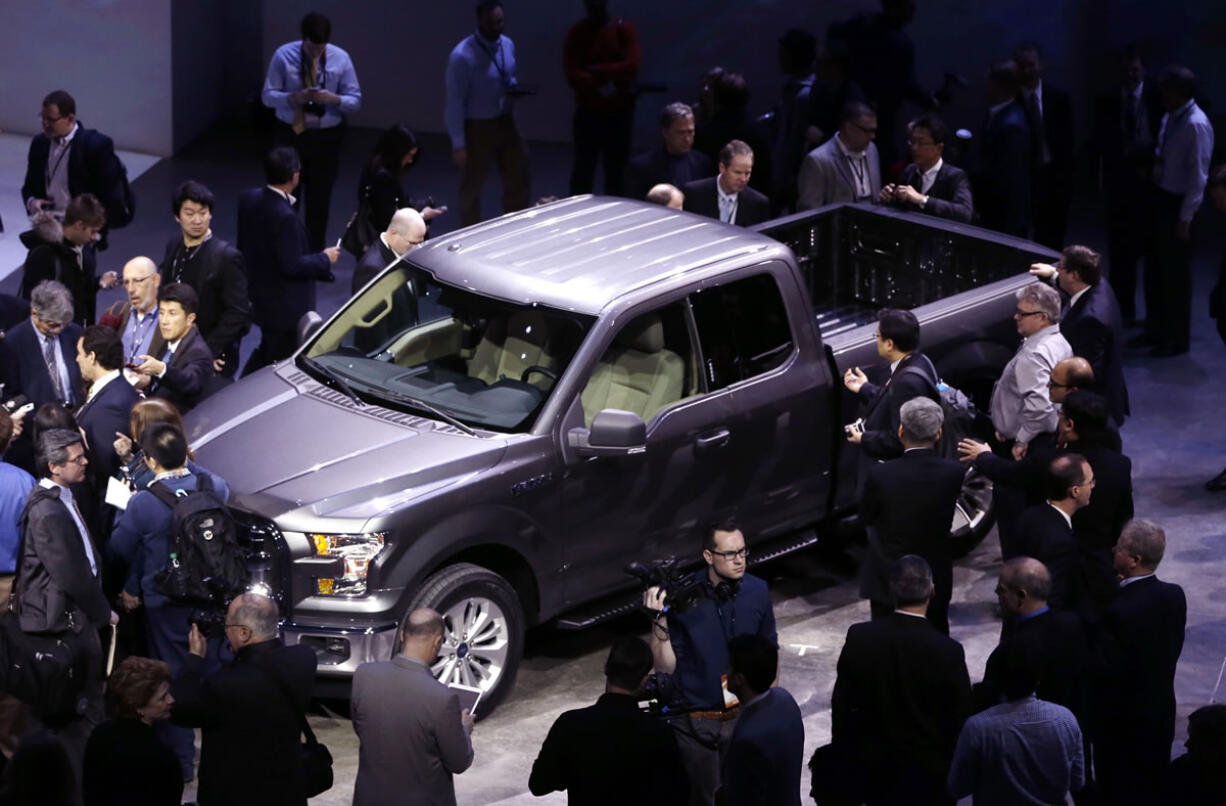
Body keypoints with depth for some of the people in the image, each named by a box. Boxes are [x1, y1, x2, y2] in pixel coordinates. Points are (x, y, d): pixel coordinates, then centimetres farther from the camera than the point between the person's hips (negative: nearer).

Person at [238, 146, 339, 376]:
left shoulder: (249, 199, -5)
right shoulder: (285, 217, -31)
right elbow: (293, 266, -27)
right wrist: (325, 259, -12)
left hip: (259, 295, 8)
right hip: (285, 306, -8)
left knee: (266, 350, 27)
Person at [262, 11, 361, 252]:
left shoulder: (341, 59, -5)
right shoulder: (284, 56, -7)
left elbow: (356, 100, -2)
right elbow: (267, 96, -6)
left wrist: (333, 99, -23)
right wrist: (294, 97, -25)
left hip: (326, 138, 1)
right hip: (290, 135, -1)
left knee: (319, 201, 9)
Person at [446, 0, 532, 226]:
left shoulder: (508, 45, 2)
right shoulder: (462, 56, -21)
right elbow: (455, 102, -18)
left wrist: (515, 88, -6)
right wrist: (458, 144, -19)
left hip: (506, 123, 7)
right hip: (477, 128, -7)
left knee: (519, 182, 13)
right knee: (472, 187, 8)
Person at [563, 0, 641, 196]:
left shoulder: (624, 29, 0)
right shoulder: (576, 33, 1)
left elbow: (632, 65, -12)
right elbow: (572, 74, -9)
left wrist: (597, 71, -13)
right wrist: (599, 86, -21)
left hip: (619, 112, 0)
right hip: (587, 112, 0)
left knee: (616, 167, 5)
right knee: (583, 168, 0)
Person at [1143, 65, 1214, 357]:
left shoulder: (1196, 125, -22)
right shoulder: (1169, 118, 3)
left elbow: (1198, 176, -20)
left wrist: (1185, 218, -18)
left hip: (1178, 204, -8)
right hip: (1160, 198, 8)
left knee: (1175, 273, 5)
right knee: (1154, 267, 18)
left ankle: (1176, 340, 19)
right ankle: (1155, 330, 35)